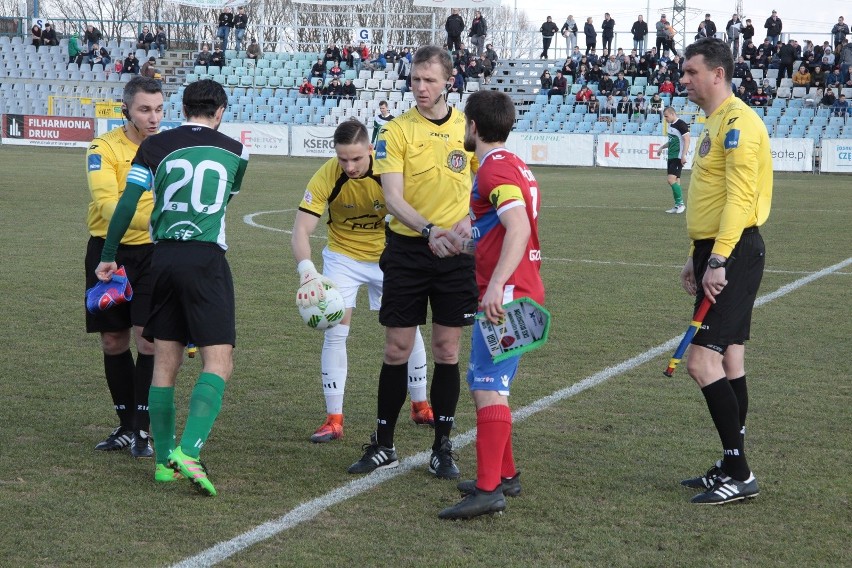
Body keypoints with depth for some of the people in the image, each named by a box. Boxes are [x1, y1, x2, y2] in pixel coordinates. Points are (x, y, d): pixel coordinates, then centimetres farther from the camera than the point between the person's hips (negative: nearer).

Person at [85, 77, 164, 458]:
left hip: (153, 253, 0)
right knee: (113, 342, 8)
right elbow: (106, 203, -27)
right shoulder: (104, 148, -11)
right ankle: (126, 426, 24)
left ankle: (143, 430, 4)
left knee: (148, 338, -8)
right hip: (108, 251, 0)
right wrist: (149, 219, -43)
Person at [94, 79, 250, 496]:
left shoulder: (154, 146, 7)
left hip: (162, 256, 3)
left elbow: (127, 204, 1)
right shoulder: (234, 152, 7)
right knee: (218, 362, -4)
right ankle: (188, 450, -22)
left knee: (165, 363, 11)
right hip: (207, 258, -3)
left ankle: (164, 461, 14)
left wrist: (107, 257, 8)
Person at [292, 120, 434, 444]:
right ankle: (334, 419, 0)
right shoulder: (326, 177, -26)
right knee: (335, 332, -9)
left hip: (387, 256, 1)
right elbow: (301, 229, -27)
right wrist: (307, 270, -44)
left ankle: (420, 406, 25)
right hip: (343, 257, -1)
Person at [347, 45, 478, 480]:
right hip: (407, 249, -1)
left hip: (456, 252, 1)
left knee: (447, 351, 5)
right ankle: (383, 446, 16)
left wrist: (470, 219, -6)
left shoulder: (467, 127, 3)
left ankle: (443, 448, 16)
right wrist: (428, 228, -29)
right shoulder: (396, 131, -5)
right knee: (396, 350, 3)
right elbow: (393, 198, -13)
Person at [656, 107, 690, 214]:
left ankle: (680, 203, -8)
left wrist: (683, 155, -23)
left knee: (671, 180, -16)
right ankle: (677, 206, 12)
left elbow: (687, 140, -17)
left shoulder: (681, 124, -13)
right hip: (671, 156, 9)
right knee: (675, 181, 9)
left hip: (678, 157, -9)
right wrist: (662, 147, 21)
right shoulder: (671, 125, 15)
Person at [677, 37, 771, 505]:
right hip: (716, 253, 10)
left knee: (702, 361, -13)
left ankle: (739, 475, -8)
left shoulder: (737, 121, -14)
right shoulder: (715, 123, 18)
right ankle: (732, 468, 19)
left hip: (734, 254, -10)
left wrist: (718, 261, -26)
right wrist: (697, 256, 22)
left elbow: (739, 197, -22)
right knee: (729, 359, 13)